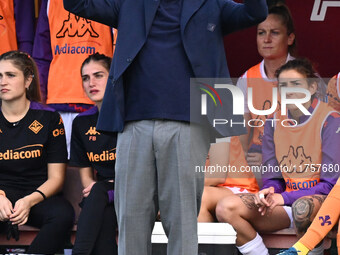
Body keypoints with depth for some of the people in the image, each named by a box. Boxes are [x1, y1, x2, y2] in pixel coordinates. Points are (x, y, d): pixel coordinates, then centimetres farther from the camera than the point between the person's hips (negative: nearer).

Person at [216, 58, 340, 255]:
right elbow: (271, 176, 11)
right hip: (285, 200, 5)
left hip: (321, 200, -5)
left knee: (303, 207, -42)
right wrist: (269, 192, -14)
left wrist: (285, 198, -18)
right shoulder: (274, 122, 9)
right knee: (227, 208, -17)